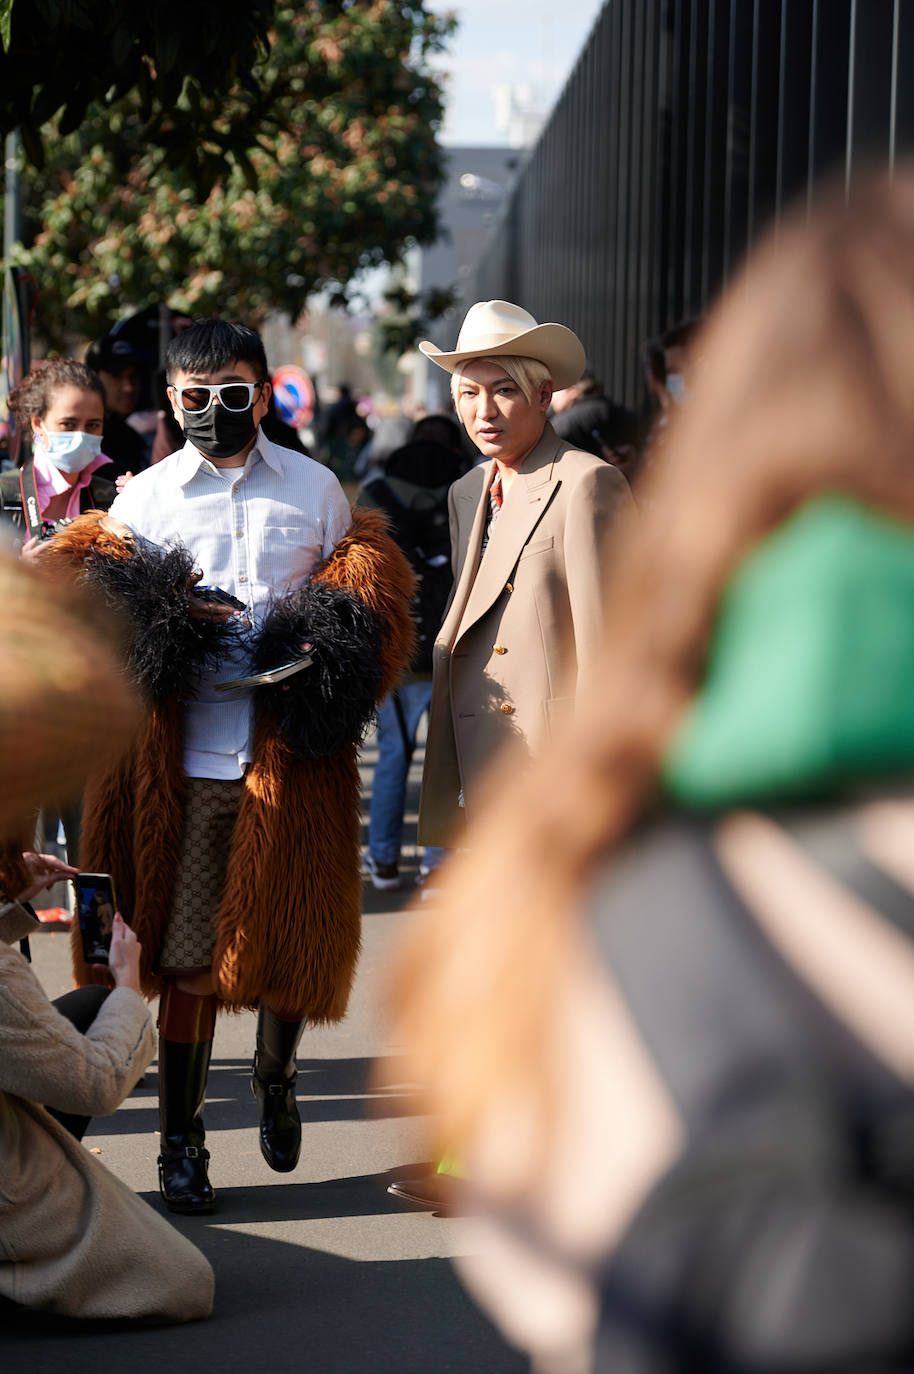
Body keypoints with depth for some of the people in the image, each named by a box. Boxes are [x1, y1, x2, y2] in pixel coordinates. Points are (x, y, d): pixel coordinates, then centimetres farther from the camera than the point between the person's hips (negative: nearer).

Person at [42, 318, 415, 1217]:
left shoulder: (317, 489, 9)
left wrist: (326, 653, -7)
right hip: (184, 755, -1)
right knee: (186, 953, 0)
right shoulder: (145, 497, 7)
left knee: (294, 935, 6)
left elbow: (367, 601, 13)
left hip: (291, 754, 1)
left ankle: (274, 1077, 35)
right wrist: (167, 620, -11)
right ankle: (180, 1143, 9)